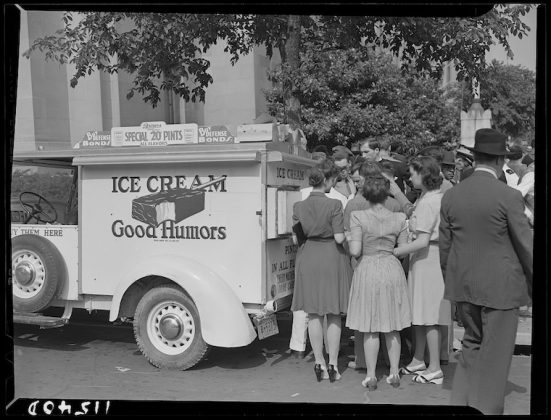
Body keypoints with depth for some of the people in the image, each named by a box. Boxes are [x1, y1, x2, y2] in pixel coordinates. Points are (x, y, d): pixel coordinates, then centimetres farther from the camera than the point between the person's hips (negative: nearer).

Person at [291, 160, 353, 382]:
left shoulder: (298, 206, -1)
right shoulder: (334, 205, -14)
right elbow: (339, 238, -16)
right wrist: (346, 231, 5)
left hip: (309, 259, 3)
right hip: (331, 258, -3)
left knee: (314, 314, 10)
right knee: (333, 316, 8)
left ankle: (320, 364, 16)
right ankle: (332, 366, 12)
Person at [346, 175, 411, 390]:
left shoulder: (358, 217, -11)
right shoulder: (399, 218, -2)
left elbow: (355, 251, -14)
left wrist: (350, 241, 7)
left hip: (368, 270, -3)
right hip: (392, 269, 3)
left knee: (370, 327, 6)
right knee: (392, 327, 14)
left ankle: (371, 377, 11)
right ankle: (394, 374, 21)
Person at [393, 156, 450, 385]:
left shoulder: (428, 202, -19)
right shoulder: (437, 196, 10)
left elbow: (423, 241, -23)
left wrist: (393, 252, -18)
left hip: (428, 259, -10)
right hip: (426, 257, 10)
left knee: (428, 317, -1)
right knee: (419, 314, 17)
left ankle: (435, 369, 9)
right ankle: (418, 361, 29)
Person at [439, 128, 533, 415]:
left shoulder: (450, 196, 0)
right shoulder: (508, 196, -14)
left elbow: (444, 246, 5)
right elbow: (525, 245, -8)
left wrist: (450, 282, 17)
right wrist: (534, 284, 5)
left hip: (463, 284, 5)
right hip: (500, 286, -5)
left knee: (472, 343, 22)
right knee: (495, 353, 8)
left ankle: (460, 402, 24)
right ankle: (486, 408, 17)